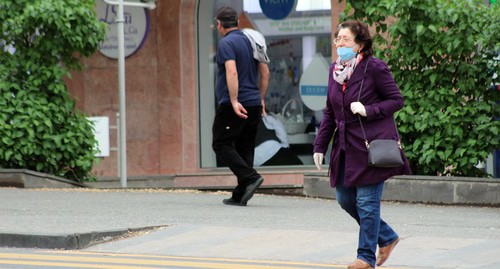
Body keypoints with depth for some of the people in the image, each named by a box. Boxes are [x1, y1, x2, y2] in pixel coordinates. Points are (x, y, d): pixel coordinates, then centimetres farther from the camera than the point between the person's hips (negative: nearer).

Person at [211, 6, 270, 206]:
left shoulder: (226, 43, -10)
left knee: (221, 144, -2)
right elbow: (265, 72, 15)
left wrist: (234, 101, -26)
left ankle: (250, 177, -19)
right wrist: (261, 99, 21)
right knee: (245, 147, 9)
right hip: (254, 105, 8)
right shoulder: (250, 41, 13)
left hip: (232, 105, -8)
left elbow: (232, 72, -23)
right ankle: (240, 195, 7)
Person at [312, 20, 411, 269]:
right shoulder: (335, 70, 9)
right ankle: (387, 238, 28)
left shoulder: (374, 68, -12)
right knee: (344, 198, 11)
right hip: (346, 146, 8)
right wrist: (320, 145, 11)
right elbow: (329, 112, 15)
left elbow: (397, 100, -7)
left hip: (372, 145, -7)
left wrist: (368, 110, -20)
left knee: (366, 201, -4)